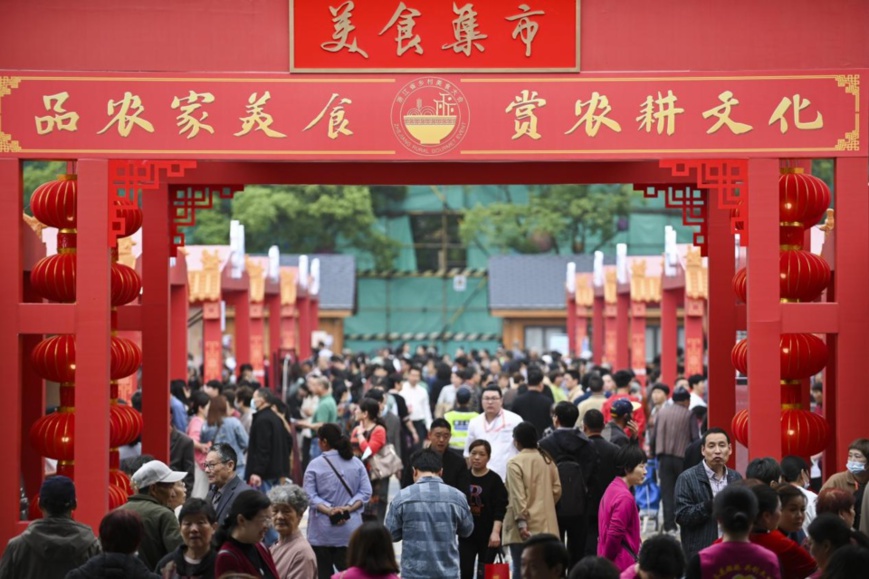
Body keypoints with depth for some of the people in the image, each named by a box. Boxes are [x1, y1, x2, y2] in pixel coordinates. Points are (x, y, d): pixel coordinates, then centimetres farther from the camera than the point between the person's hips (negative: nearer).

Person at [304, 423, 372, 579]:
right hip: (350, 528, 2)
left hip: (322, 530, -2)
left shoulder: (315, 465, -6)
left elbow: (310, 496, -13)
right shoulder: (356, 463, 4)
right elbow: (365, 492, -2)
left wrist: (329, 510, -18)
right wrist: (348, 508, -10)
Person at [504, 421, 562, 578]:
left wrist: (521, 522, -17)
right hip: (546, 524, 6)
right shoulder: (547, 459, 7)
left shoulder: (515, 463, -12)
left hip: (525, 526, -6)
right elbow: (556, 489, 9)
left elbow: (518, 496, -17)